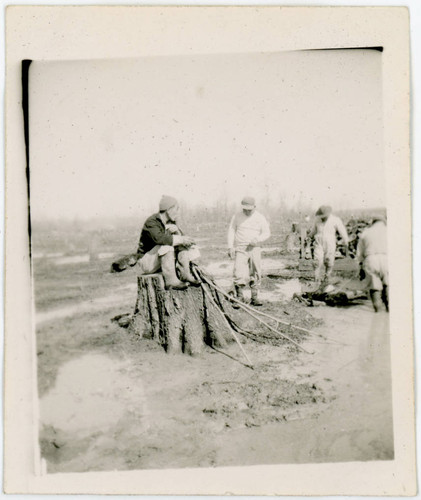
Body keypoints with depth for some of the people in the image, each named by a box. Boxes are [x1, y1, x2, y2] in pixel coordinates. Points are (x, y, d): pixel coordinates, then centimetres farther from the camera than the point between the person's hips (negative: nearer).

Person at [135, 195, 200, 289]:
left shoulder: (171, 222, 6)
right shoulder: (151, 222, -19)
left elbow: (182, 238, -1)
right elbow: (159, 238, -38)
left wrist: (176, 230, -21)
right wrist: (181, 239, -33)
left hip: (162, 257, 8)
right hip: (146, 261, -8)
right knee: (166, 246, -32)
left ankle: (185, 275, -13)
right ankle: (171, 280, -36)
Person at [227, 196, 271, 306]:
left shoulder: (260, 218, 4)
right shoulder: (237, 216, 5)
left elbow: (267, 233, 5)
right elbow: (231, 230, 8)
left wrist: (257, 239, -14)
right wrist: (230, 246, -1)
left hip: (254, 249, 1)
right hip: (240, 249, -1)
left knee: (255, 274, 3)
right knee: (239, 274, -12)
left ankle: (255, 297, 14)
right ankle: (239, 297, -1)